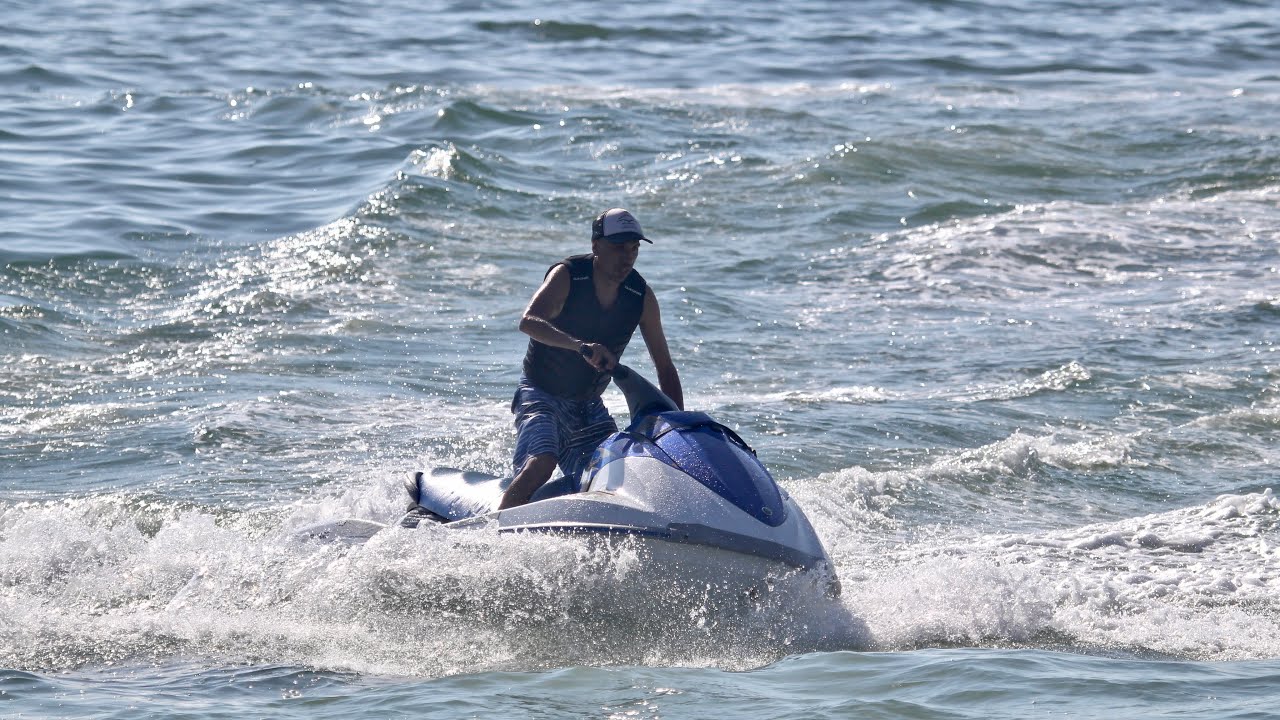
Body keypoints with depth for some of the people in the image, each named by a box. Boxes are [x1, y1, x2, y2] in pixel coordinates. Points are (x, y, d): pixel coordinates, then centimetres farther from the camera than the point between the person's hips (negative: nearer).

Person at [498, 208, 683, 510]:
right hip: (542, 395, -6)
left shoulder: (642, 297, -3)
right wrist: (580, 346, -52)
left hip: (589, 406, 6)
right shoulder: (567, 276, -17)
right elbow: (528, 322, -36)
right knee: (540, 464, -29)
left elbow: (665, 368, 4)